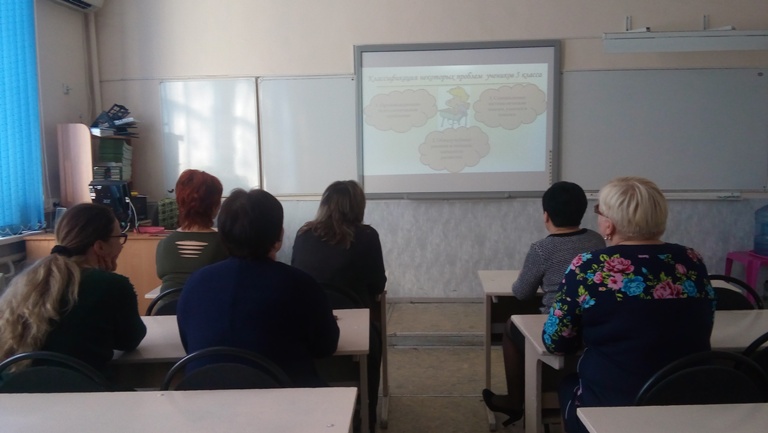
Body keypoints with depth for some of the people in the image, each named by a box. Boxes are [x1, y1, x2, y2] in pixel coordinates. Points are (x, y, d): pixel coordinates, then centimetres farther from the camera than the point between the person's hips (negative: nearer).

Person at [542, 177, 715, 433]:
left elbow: (555, 342, -6)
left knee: (568, 385, 27)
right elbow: (700, 332, 13)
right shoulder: (692, 262, -1)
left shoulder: (588, 267, -15)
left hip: (611, 409, -4)